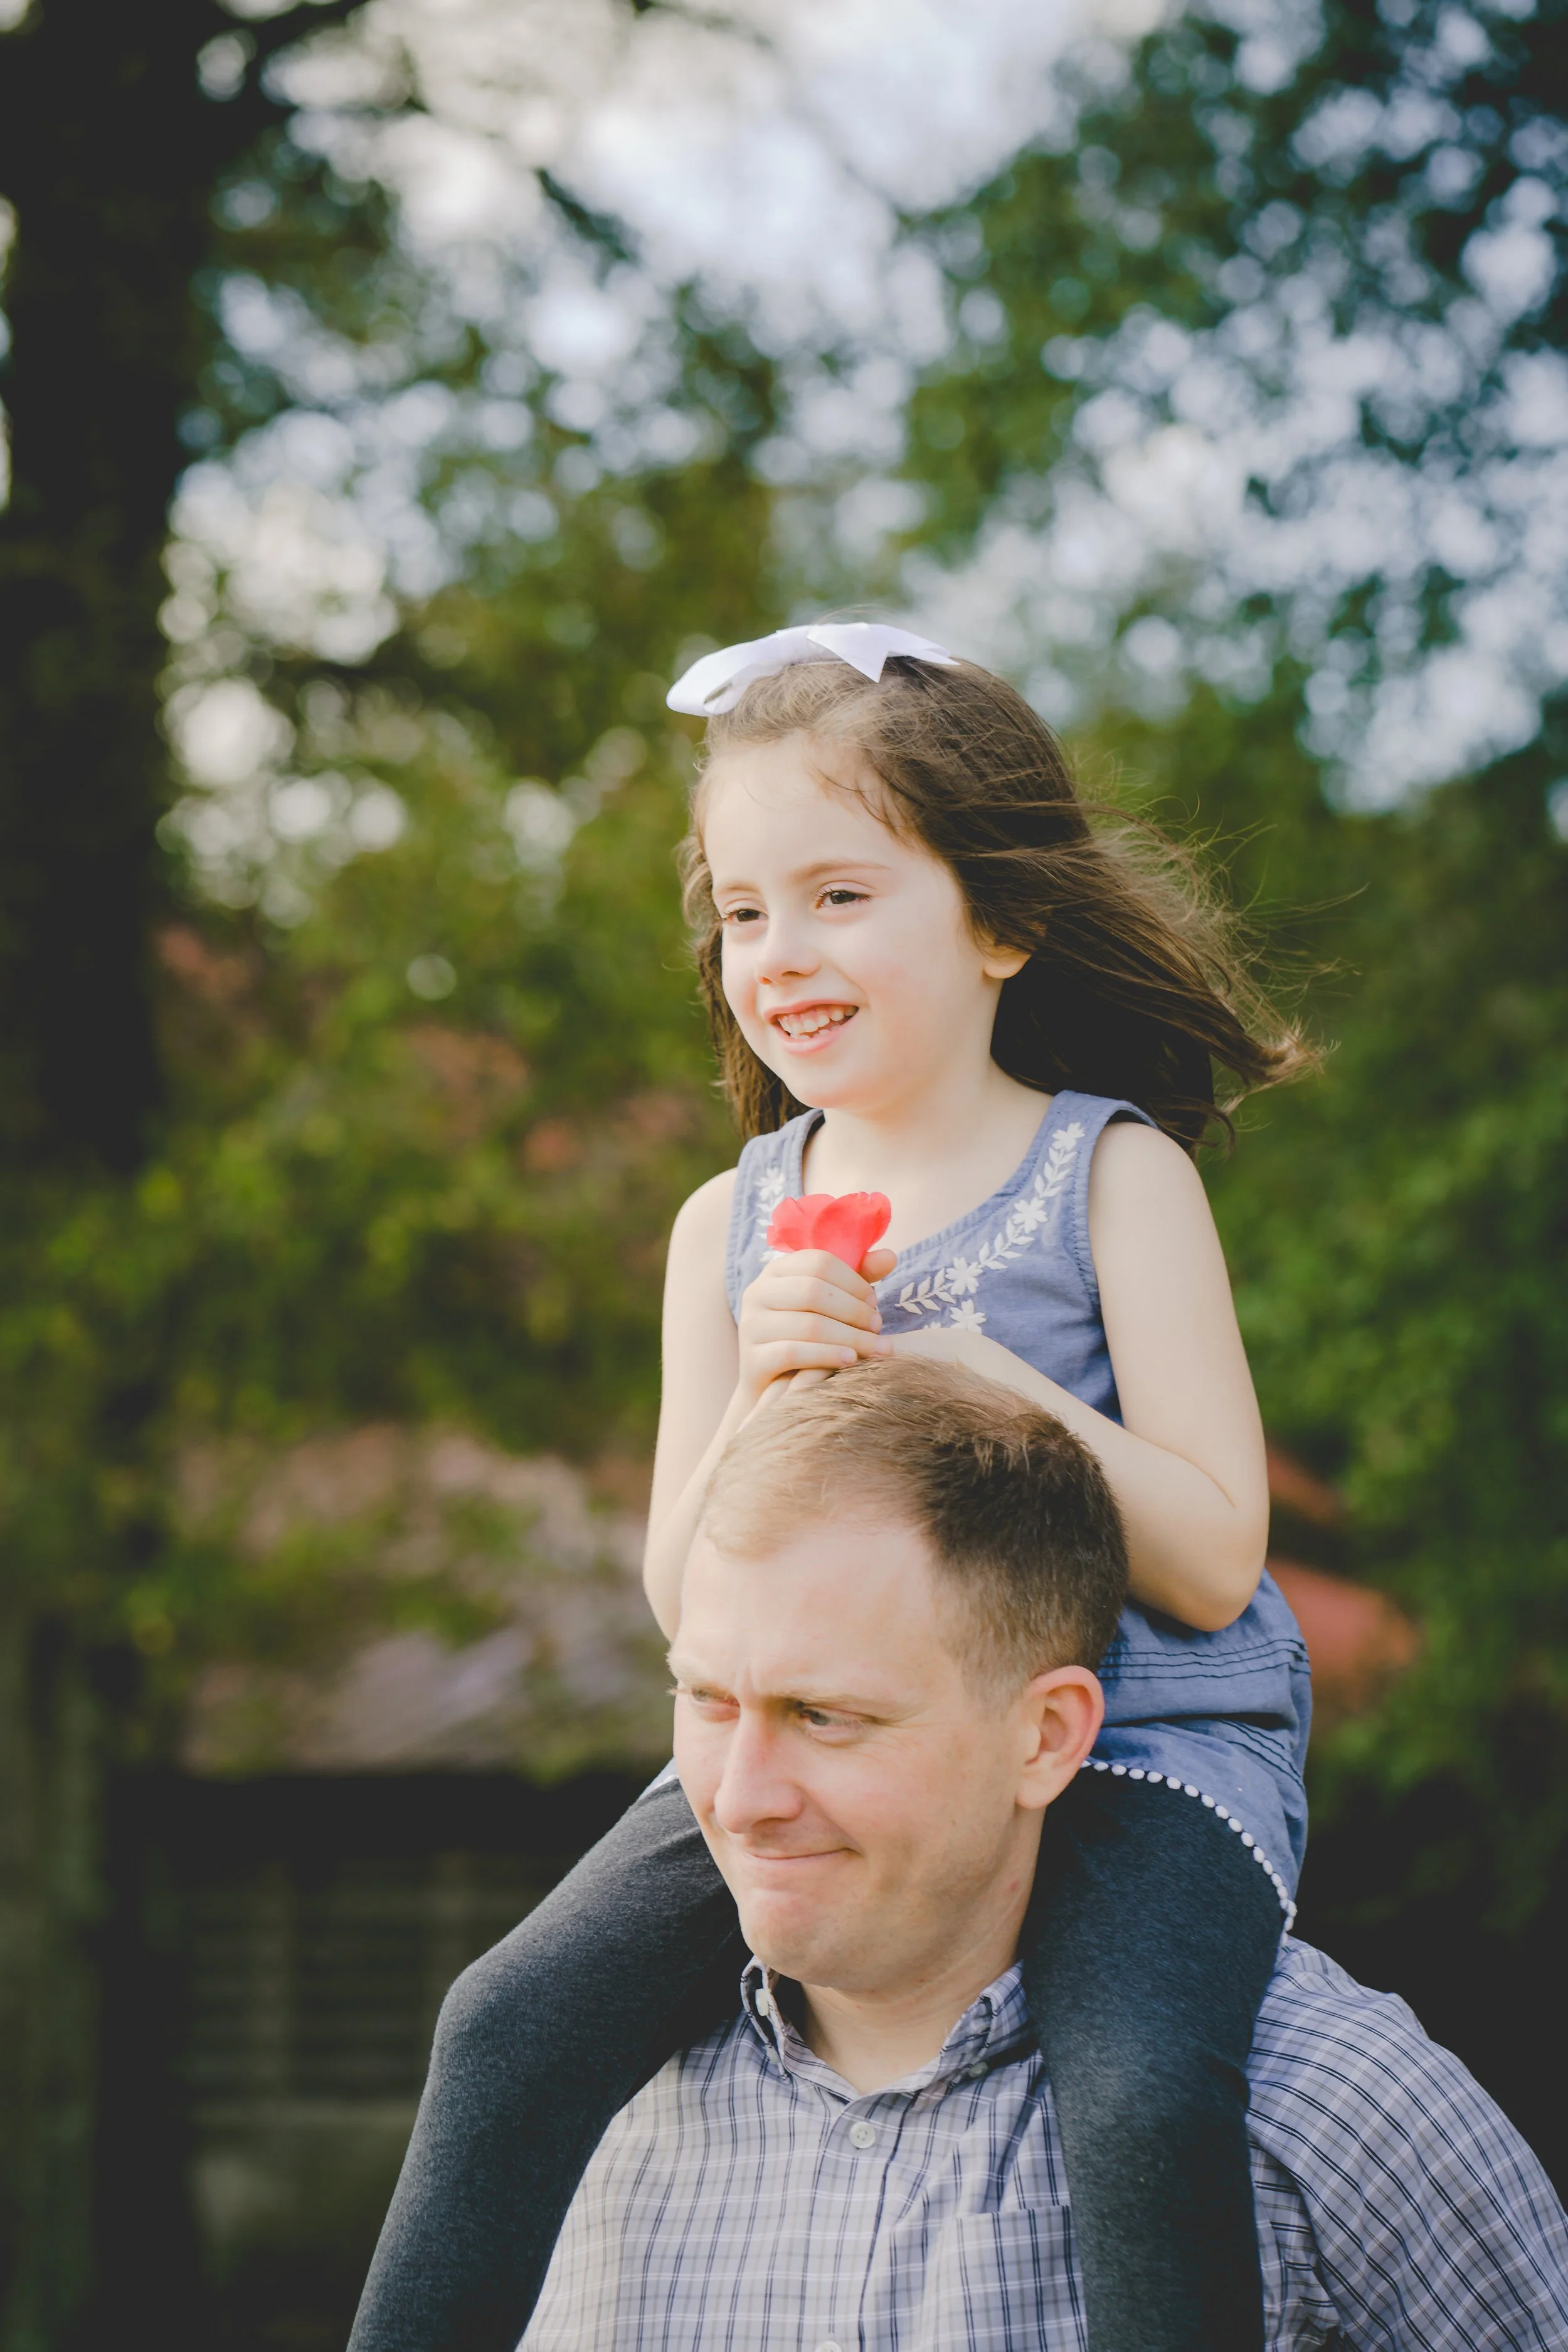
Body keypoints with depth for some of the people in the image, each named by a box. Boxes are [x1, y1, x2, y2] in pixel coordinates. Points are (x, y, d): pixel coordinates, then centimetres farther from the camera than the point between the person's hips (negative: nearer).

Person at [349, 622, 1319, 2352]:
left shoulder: (1113, 1175, -2)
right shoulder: (733, 1228, 9)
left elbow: (1210, 1561, -8)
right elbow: (689, 1602, 5)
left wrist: (981, 1384, -19)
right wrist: (765, 1401, -13)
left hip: (1131, 1742, -4)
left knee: (1144, 2098, -31)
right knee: (514, 2024, -14)